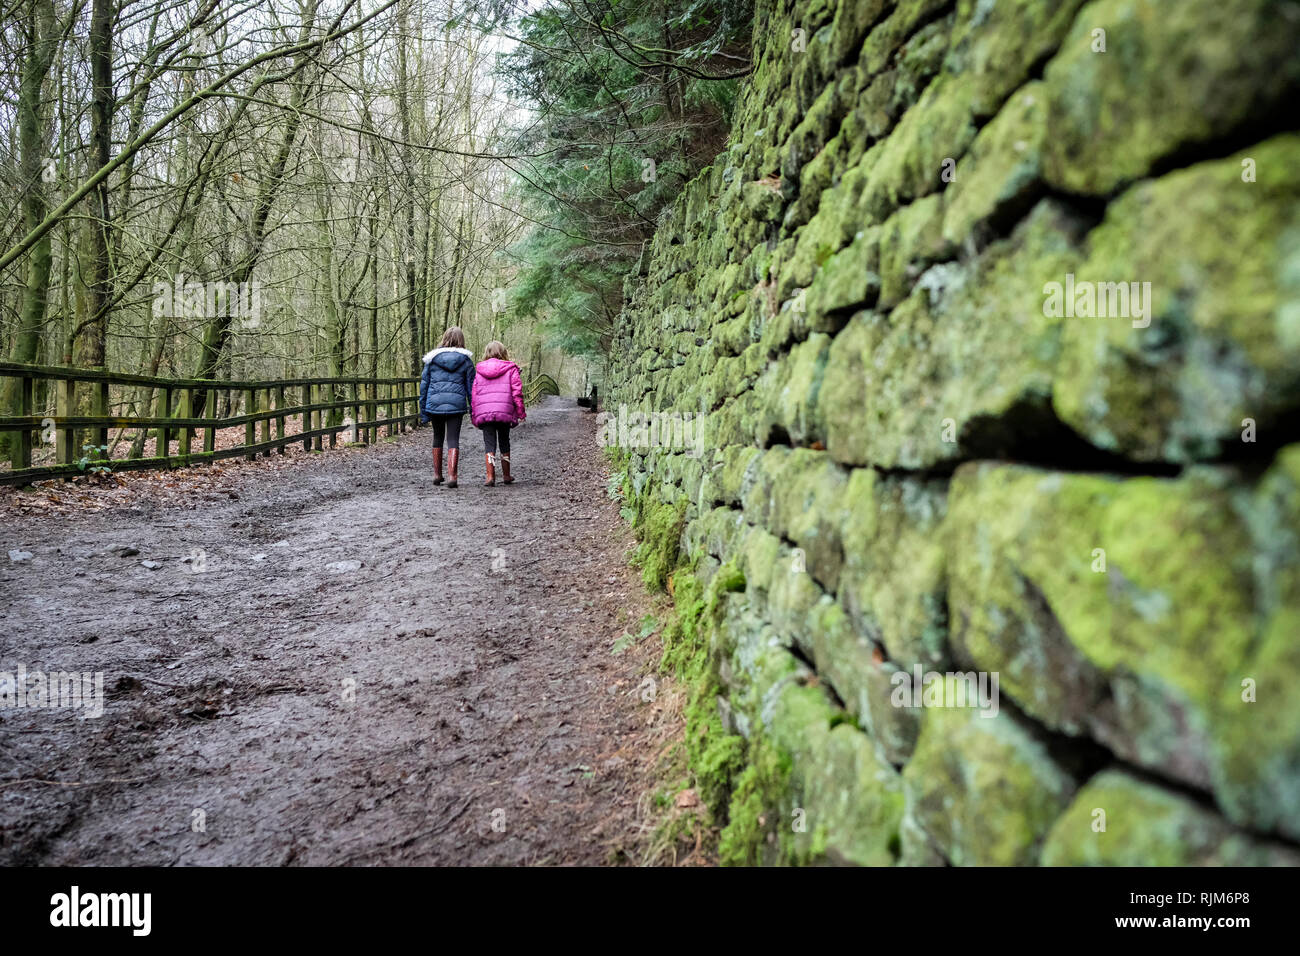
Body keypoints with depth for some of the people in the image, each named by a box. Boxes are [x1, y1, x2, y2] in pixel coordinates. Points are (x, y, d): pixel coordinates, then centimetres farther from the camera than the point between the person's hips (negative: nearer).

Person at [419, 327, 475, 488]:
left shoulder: (432, 358, 5)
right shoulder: (465, 360, 4)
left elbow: (424, 385, 6)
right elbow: (471, 386, 4)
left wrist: (423, 410, 12)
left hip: (435, 404, 1)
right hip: (456, 404, -1)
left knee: (438, 437, 18)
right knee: (453, 440, 1)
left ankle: (437, 474, 23)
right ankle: (451, 475, -12)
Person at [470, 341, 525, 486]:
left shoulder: (479, 372, 13)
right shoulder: (510, 369, 5)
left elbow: (473, 394, 12)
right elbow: (517, 392, -2)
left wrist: (473, 416, 16)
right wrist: (521, 413, 3)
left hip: (483, 413, 1)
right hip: (504, 412, -1)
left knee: (489, 444, 2)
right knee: (504, 443, 14)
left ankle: (490, 476, -10)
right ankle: (506, 476, 21)